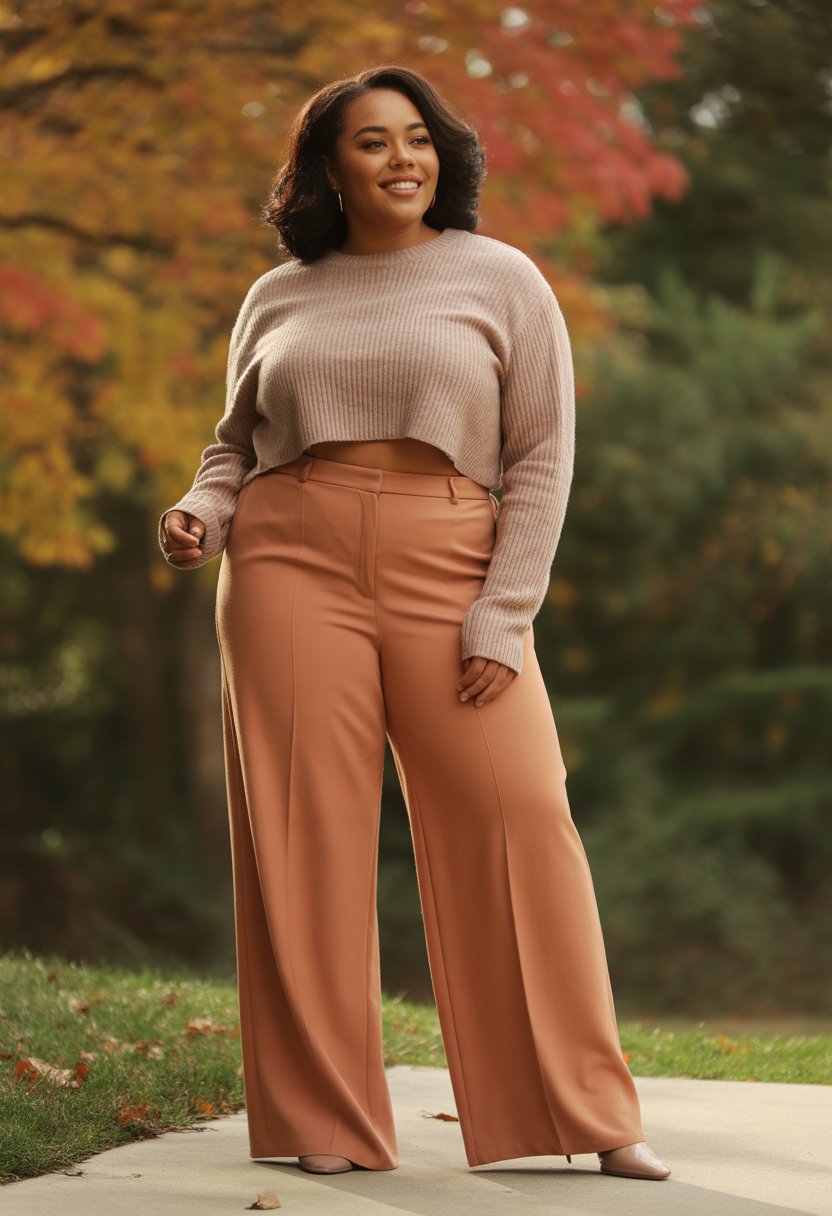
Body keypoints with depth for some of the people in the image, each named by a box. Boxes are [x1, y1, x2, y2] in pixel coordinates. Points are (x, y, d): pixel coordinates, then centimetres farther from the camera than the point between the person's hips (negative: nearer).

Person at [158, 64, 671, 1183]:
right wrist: (201, 516, 0)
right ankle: (325, 1122, 2)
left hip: (449, 575, -1)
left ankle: (585, 1114, -2)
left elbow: (544, 454, 3)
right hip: (293, 562, 2)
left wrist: (504, 613, -7)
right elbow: (237, 445, 24)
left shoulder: (502, 280, 8)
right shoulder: (278, 300, 15)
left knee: (519, 820, -10)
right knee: (305, 834, -4)